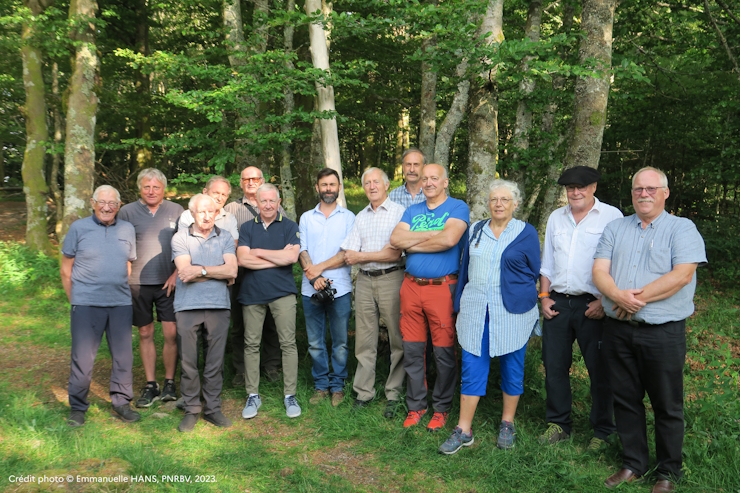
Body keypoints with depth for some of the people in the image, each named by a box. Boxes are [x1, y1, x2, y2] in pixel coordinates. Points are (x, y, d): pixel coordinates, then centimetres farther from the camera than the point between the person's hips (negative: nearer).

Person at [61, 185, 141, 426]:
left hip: (121, 304, 3)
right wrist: (74, 300, 3)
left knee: (123, 356, 7)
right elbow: (66, 269, 5)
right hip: (86, 304, -3)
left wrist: (125, 293, 10)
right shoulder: (78, 228, 2)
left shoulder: (128, 230, 9)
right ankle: (77, 408, 16)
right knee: (82, 358, 1)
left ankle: (121, 403, 22)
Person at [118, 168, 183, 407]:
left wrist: (177, 273, -4)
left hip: (168, 282, 0)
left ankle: (169, 383, 12)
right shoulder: (127, 212, 4)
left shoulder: (176, 210, 5)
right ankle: (150, 385, 17)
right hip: (139, 282, 0)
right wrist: (124, 278, -2)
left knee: (171, 333, -3)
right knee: (145, 334, 7)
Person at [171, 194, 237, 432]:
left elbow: (232, 271, -5)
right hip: (188, 307, -1)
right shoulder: (180, 238, 3)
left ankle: (213, 408, 20)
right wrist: (217, 271, -5)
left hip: (218, 306, 1)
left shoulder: (225, 238, 8)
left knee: (215, 362, 7)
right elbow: (186, 274, -10)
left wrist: (201, 270, -9)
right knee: (188, 361, 5)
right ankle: (192, 410, 18)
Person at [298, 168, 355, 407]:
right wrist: (315, 278, -12)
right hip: (310, 289, 2)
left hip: (340, 288, -2)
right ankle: (321, 385, 21)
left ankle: (337, 385, 18)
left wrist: (320, 267, -11)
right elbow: (301, 251, 3)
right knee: (315, 343, 7)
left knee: (340, 342, 4)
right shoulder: (306, 218, 12)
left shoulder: (348, 217, 5)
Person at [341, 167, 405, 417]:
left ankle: (394, 395, 11)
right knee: (364, 341, 7)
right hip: (364, 281, 5)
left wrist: (361, 256, -5)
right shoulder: (361, 216, 15)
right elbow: (350, 255, 9)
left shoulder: (399, 212, -3)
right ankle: (363, 392, 17)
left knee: (397, 340, 1)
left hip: (391, 278, -5)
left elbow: (395, 254, -11)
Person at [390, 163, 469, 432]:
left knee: (444, 352, 2)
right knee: (412, 350, 9)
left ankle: (441, 408, 19)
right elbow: (395, 239, -2)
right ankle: (415, 406, 23)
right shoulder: (412, 211, 15)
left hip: (442, 287, -5)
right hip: (411, 286, 5)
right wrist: (432, 234, -11)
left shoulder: (458, 208, -1)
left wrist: (413, 244, -6)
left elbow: (449, 239, -19)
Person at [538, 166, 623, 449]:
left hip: (593, 305, -4)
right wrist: (544, 296, 7)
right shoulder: (556, 218, 13)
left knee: (599, 370, 4)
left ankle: (602, 431, 20)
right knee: (554, 366, 9)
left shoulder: (611, 216, -3)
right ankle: (558, 424, 24)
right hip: (558, 303, 5)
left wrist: (605, 302, -12)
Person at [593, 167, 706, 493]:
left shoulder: (682, 228, -1)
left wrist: (638, 298, -16)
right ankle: (633, 464, 27)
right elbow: (599, 271, 2)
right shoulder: (615, 228, 11)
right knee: (625, 399, 12)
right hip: (618, 330, 4)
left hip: (663, 332, -3)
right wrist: (619, 297, -18)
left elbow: (682, 274, -14)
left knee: (667, 405, 6)